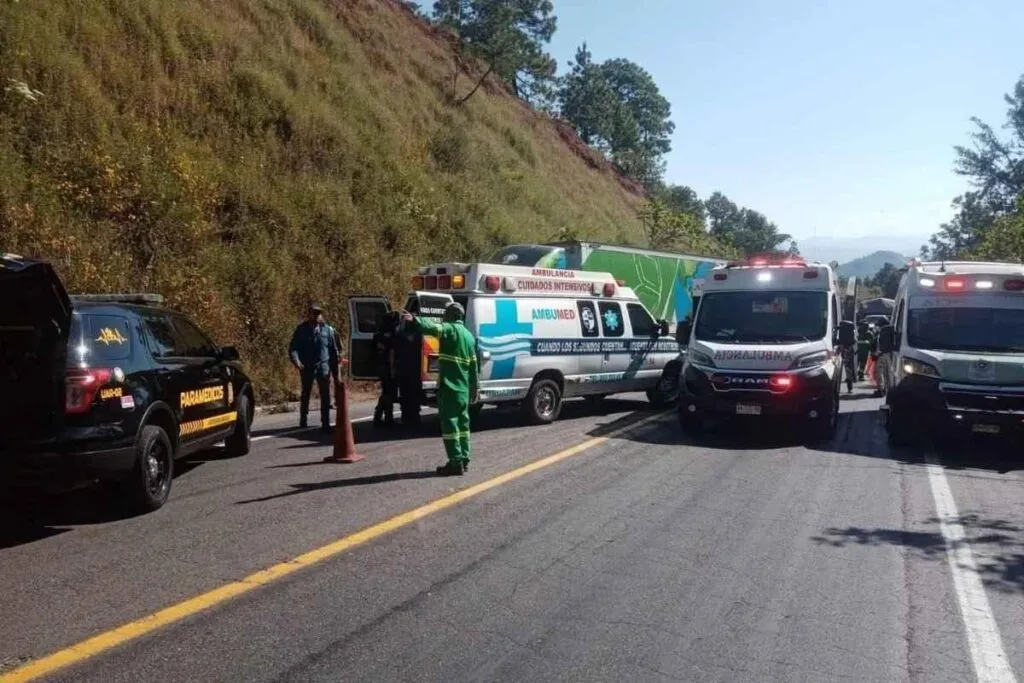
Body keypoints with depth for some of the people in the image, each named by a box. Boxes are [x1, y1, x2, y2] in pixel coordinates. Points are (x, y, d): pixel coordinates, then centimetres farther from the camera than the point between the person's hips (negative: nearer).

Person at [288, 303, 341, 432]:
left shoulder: (328, 330, 3)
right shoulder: (302, 329, 1)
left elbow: (334, 350, 6)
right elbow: (293, 348, -3)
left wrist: (335, 372, 5)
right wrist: (296, 360, -24)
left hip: (323, 368, 0)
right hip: (306, 368, 0)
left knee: (325, 396, -5)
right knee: (305, 394, 14)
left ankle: (326, 423, -1)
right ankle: (303, 421, 28)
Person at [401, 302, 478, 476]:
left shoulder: (450, 329, -6)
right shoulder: (469, 336, 17)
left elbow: (432, 328, -29)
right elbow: (473, 366, 19)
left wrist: (414, 320, -39)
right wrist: (474, 389, 24)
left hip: (448, 387, -8)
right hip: (463, 389, 8)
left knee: (449, 423, -5)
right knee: (462, 422, 15)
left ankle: (456, 462, -6)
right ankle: (464, 459, 21)